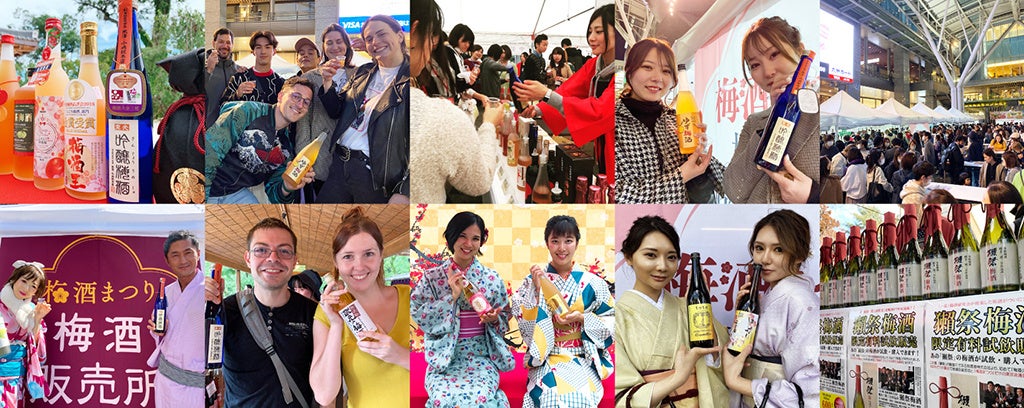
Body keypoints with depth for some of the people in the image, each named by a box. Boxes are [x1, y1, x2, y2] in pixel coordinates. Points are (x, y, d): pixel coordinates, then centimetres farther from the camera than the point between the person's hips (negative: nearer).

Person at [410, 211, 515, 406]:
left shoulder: (492, 279, 5)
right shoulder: (432, 277, 2)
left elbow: (505, 319, 11)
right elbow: (419, 316, -6)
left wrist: (494, 319, -11)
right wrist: (452, 297, -13)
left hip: (481, 355, 1)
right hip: (444, 356, 0)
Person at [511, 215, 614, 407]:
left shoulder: (592, 283, 1)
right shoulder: (533, 281, 2)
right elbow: (525, 324, -4)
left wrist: (581, 318, -12)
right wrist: (537, 290, -15)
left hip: (584, 359, 0)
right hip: (544, 358, 0)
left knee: (578, 392, -30)